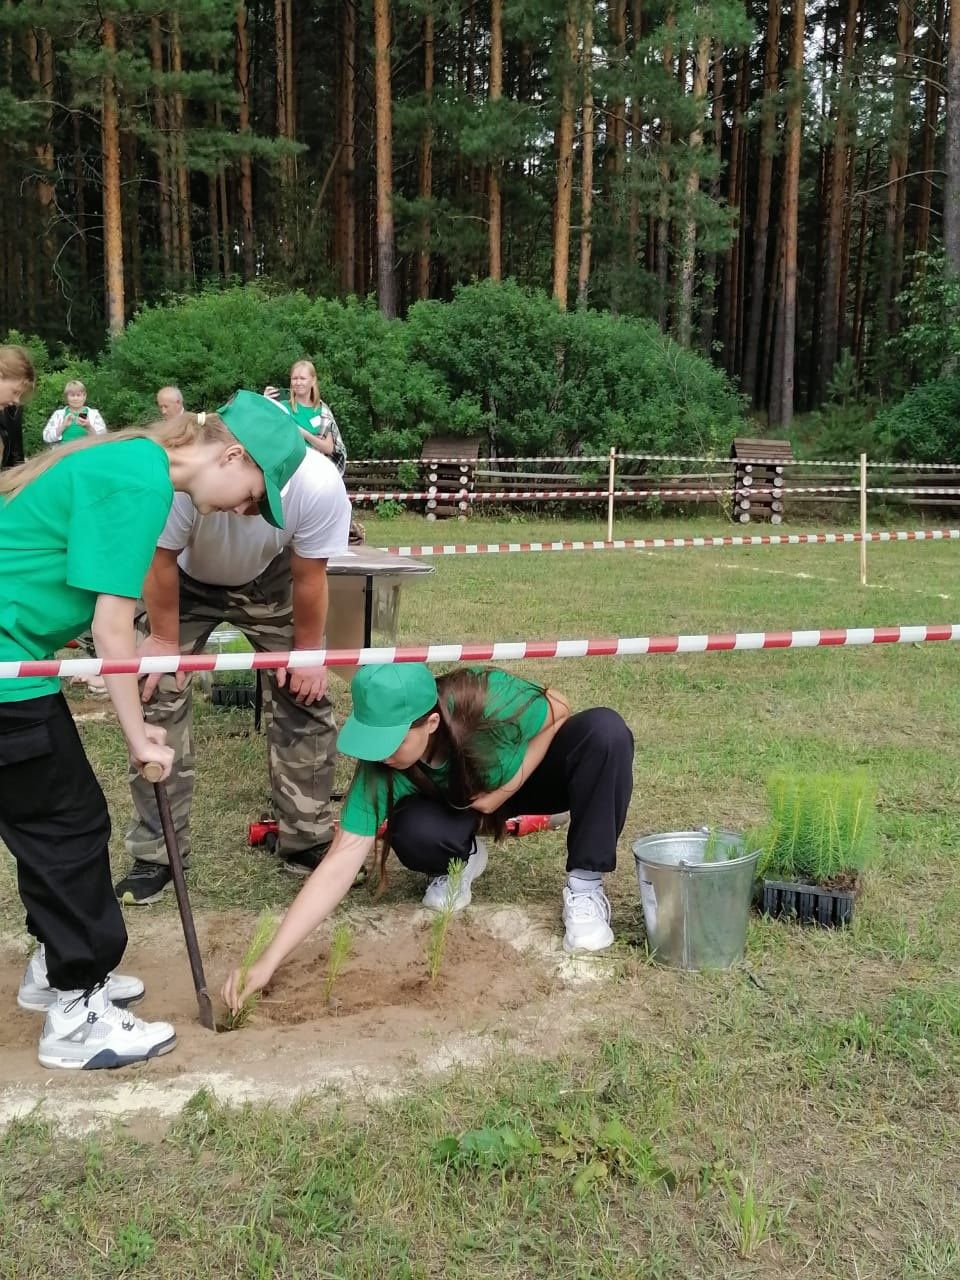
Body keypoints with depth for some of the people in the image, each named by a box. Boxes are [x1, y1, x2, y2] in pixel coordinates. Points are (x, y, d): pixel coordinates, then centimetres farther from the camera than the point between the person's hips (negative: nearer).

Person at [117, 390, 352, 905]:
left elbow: (307, 578, -20)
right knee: (158, 700, -8)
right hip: (184, 582, -1)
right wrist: (164, 639, -13)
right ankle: (155, 854, 6)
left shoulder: (320, 485, -38)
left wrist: (307, 651, -9)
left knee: (304, 697, -2)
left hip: (270, 584, 1)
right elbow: (160, 561, -23)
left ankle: (307, 840, 15)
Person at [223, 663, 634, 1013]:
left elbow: (559, 712, -16)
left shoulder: (490, 701, -37)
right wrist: (269, 960, -38)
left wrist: (507, 787, -24)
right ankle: (462, 858, 5)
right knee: (414, 834, -34)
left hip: (531, 773, 0)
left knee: (604, 730, -32)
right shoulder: (380, 767, -31)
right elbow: (338, 867, -32)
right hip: (462, 802, 1)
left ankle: (585, 884, -15)